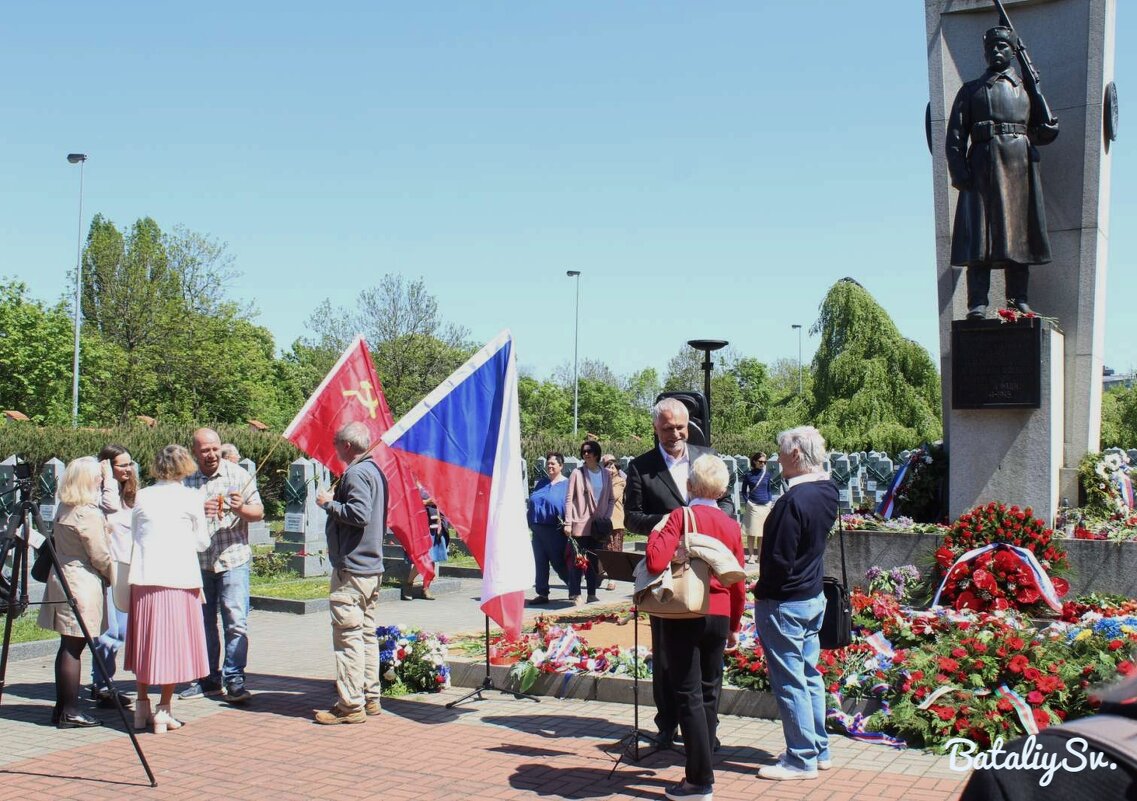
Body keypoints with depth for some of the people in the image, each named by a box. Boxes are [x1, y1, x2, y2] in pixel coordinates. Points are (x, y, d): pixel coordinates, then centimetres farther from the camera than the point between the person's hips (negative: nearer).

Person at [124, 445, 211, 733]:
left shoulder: (142, 497, 6)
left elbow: (133, 536, 13)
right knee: (173, 642, 4)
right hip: (178, 578, -3)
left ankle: (142, 707, 20)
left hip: (143, 578, 3)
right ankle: (163, 710, 4)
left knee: (146, 641, 13)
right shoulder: (190, 498, -3)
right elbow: (202, 542, 4)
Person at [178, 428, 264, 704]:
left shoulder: (238, 475, 2)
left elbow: (258, 512, 4)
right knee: (203, 623, 10)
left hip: (233, 559, -2)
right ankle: (208, 679, 21)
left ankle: (234, 679, 0)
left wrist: (241, 508, -17)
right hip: (198, 561, 2)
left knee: (236, 622, -7)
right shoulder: (185, 480, 4)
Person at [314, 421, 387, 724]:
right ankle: (370, 698, 20)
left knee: (348, 634, -8)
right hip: (373, 566, 10)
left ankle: (351, 705, -7)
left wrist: (329, 503, -12)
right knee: (366, 633, 14)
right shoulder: (375, 470, 16)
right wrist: (336, 502, 16)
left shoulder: (355, 473, -14)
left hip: (352, 568, -10)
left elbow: (359, 514, -25)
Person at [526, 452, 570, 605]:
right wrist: (529, 521, 13)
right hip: (538, 529, 6)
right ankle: (542, 594, 12)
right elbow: (532, 503, 21)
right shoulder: (542, 483, 16)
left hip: (555, 531, -6)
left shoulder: (566, 484, -3)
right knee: (540, 563, 6)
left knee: (558, 563, -1)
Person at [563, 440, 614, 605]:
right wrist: (568, 523, -10)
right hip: (580, 525, -4)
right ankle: (575, 594, 2)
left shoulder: (605, 474, 9)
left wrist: (607, 518, 2)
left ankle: (592, 594, 15)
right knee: (577, 560, -3)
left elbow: (611, 499, 15)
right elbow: (569, 499, -3)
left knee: (594, 560, 8)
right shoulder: (577, 473, -1)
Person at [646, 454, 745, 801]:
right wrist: (734, 626, 19)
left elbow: (656, 562, -22)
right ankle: (701, 768, 22)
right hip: (719, 616, 5)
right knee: (709, 694, 14)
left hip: (684, 614, -5)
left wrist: (656, 531, -4)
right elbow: (738, 582, 8)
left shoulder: (680, 516, -10)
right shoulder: (731, 525, 4)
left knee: (689, 696, -1)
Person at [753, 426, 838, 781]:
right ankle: (819, 750, 27)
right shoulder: (828, 492, 2)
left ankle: (802, 759, 9)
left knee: (789, 682, 1)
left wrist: (763, 591, -6)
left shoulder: (794, 501, -25)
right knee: (809, 675, 18)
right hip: (814, 597, 9)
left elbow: (779, 562, -23)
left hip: (784, 602, -9)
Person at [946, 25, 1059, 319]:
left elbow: (1048, 132, 11)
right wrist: (959, 171, -9)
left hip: (1020, 165, 2)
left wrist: (1036, 89, 7)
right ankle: (978, 302, -11)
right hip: (982, 166, -2)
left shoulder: (1026, 87, 19)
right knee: (979, 236, -9)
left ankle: (1018, 299, 5)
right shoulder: (970, 90, 15)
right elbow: (955, 136, 5)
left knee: (1019, 233, 0)